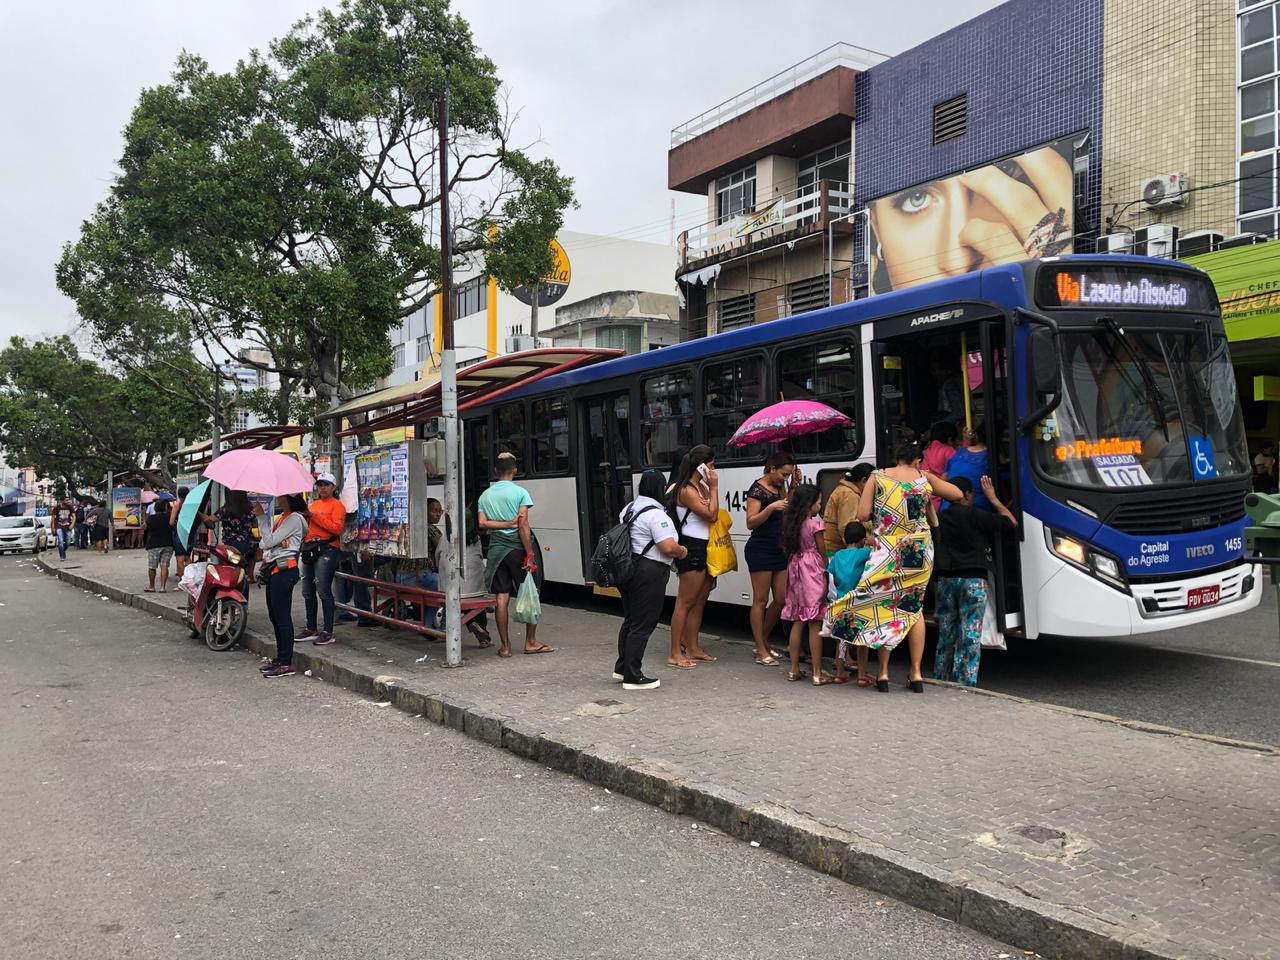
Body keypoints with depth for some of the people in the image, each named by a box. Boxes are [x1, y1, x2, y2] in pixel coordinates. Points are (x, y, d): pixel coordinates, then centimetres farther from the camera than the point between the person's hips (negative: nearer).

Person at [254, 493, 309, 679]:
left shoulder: (295, 518, -12)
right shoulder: (282, 517, 18)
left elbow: (269, 541, -15)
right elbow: (264, 542, 13)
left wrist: (261, 516, -10)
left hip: (284, 570, -10)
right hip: (274, 569, 10)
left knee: (282, 616, -7)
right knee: (274, 615, 15)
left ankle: (286, 663, -3)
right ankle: (280, 657, 25)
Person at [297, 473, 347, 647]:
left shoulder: (336, 505, -2)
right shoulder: (313, 504, 23)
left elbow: (337, 528, -15)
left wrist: (315, 516, -15)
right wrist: (305, 516, 3)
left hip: (326, 549, -8)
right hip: (309, 549, 8)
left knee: (324, 591, -11)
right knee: (308, 592, 10)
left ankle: (328, 632, -7)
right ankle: (311, 630, 19)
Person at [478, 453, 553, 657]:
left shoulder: (485, 495, 9)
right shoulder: (520, 492, -6)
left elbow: (482, 523, -3)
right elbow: (524, 525, -14)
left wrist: (506, 523, -4)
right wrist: (530, 554, -14)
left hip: (497, 548, 5)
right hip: (517, 547, -5)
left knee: (501, 597, 5)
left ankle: (505, 646, 8)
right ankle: (530, 642, 9)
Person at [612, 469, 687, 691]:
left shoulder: (629, 508, 12)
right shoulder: (655, 513, -17)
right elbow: (668, 547, -23)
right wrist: (682, 552, -3)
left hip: (626, 570, 9)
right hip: (648, 574, -9)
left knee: (630, 620, 20)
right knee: (642, 626, -2)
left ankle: (622, 667, 29)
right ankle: (633, 677, 2)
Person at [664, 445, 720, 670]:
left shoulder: (701, 487, 11)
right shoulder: (687, 491, -16)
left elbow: (712, 516, 8)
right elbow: (711, 515, -18)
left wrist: (710, 488, 6)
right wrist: (714, 488, -11)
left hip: (704, 550, 10)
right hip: (692, 550, -10)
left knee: (699, 601, 15)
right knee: (685, 602, -5)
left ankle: (693, 647, 25)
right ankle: (675, 654, 0)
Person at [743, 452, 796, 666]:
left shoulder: (779, 487, 12)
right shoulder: (758, 490, -12)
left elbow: (788, 510, 12)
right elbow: (751, 523, -17)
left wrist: (793, 485, 5)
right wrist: (771, 507, -30)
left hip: (779, 550, 8)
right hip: (760, 550, -8)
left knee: (781, 599, 8)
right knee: (761, 600, -2)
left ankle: (763, 643, 24)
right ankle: (761, 652, 4)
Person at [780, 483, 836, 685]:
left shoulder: (790, 523, 6)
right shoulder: (815, 524, -12)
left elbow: (788, 549, 8)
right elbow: (823, 553, -4)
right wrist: (826, 567, 12)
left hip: (795, 569, 7)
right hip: (813, 572, -7)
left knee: (797, 622, 12)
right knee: (815, 624, -2)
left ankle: (794, 669, 17)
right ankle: (817, 673, 1)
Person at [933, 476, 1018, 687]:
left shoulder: (941, 518, 8)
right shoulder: (975, 516, -7)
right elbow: (1011, 522, 0)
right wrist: (992, 498, 9)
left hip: (946, 580, 5)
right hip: (972, 581, -5)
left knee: (945, 634, 13)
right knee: (970, 636, -2)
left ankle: (940, 680, 18)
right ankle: (965, 683, -5)